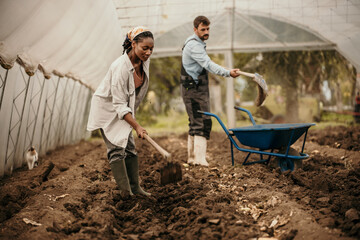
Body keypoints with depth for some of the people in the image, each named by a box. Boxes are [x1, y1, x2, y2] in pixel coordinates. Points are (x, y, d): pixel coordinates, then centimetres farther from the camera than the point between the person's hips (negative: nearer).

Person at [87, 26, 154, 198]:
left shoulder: (144, 60, -10)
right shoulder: (121, 67, -33)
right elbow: (119, 105, -32)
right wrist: (137, 126, -37)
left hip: (124, 109, 7)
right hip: (107, 108, -7)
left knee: (130, 147, 5)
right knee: (116, 148, -10)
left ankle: (134, 187, 10)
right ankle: (124, 189, -6)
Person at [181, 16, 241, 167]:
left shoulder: (198, 43, 18)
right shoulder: (193, 44, -15)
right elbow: (208, 64, -28)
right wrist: (228, 73, -37)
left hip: (197, 89, 11)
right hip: (194, 90, -11)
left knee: (195, 123, 12)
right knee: (203, 123, -14)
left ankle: (192, 158, 19)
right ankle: (200, 160, -16)